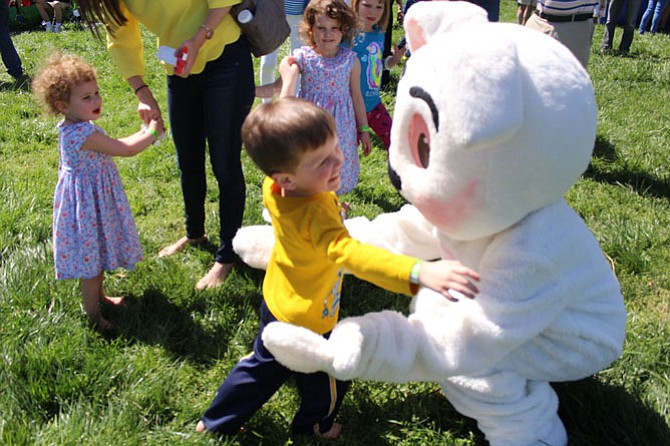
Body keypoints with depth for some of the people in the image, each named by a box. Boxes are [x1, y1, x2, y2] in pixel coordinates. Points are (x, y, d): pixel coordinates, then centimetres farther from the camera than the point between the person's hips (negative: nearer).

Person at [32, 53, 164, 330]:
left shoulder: (72, 128, 2)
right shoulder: (86, 134, -30)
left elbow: (115, 146, 13)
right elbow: (127, 150, -26)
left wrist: (143, 134, 10)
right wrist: (151, 133, -12)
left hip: (95, 199, 10)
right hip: (89, 203, -10)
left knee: (97, 254, 26)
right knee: (92, 257, 5)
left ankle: (98, 295, 46)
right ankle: (93, 315, 21)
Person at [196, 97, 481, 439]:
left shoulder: (274, 188, -19)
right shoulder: (315, 214, -43)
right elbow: (351, 254, -57)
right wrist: (420, 273, -67)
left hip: (276, 301, 8)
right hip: (306, 322, -8)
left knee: (263, 365, 33)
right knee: (329, 382, 24)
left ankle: (217, 420, 54)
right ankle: (313, 426, 55)